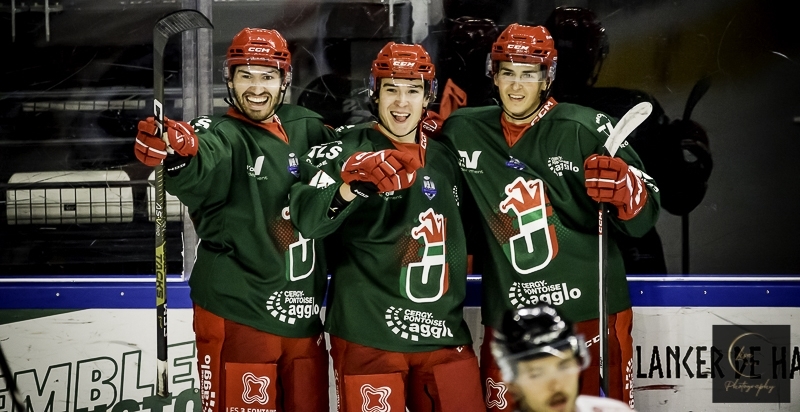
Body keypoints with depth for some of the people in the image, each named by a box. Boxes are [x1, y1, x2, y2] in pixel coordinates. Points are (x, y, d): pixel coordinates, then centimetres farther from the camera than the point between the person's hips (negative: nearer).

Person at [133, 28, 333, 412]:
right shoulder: (222, 135, -10)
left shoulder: (306, 129, 7)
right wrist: (180, 152, -55)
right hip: (236, 318, -6)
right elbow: (200, 172, -32)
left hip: (302, 319, 6)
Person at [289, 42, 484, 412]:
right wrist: (353, 185, -35)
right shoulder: (346, 149, -5)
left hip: (444, 336, 5)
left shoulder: (445, 160, 13)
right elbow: (306, 220, -22)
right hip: (368, 337, -5)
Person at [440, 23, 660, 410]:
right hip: (507, 317, 3)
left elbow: (642, 219, -7)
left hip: (591, 310, -3)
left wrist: (624, 189, -29)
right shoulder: (462, 132, 4)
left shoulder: (586, 128, -7)